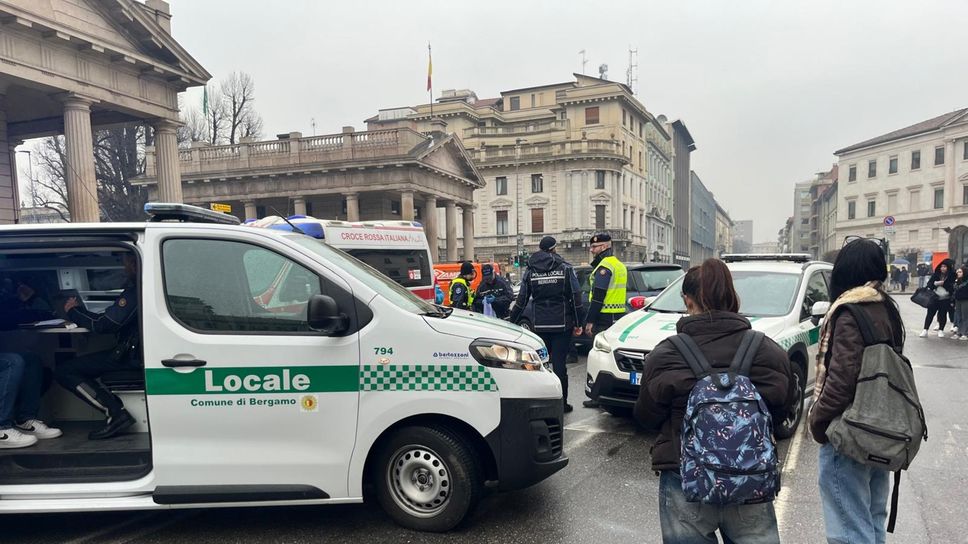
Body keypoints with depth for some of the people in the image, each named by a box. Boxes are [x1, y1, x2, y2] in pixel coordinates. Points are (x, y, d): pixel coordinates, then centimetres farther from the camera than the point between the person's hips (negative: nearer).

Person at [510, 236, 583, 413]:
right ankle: (561, 403, 4)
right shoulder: (565, 268, -1)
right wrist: (578, 323, 2)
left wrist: (511, 322, 13)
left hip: (540, 326, 2)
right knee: (559, 363, 0)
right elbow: (576, 298, -3)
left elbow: (521, 301, 6)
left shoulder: (530, 271, 5)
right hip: (562, 324, -2)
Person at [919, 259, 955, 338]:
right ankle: (925, 330, 7)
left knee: (943, 314, 7)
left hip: (945, 299, -2)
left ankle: (941, 330, 20)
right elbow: (929, 284, 3)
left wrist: (943, 283, -16)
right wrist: (936, 283, -14)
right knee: (930, 313, 3)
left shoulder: (951, 276, -4)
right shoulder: (936, 275, 3)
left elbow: (952, 287, -9)